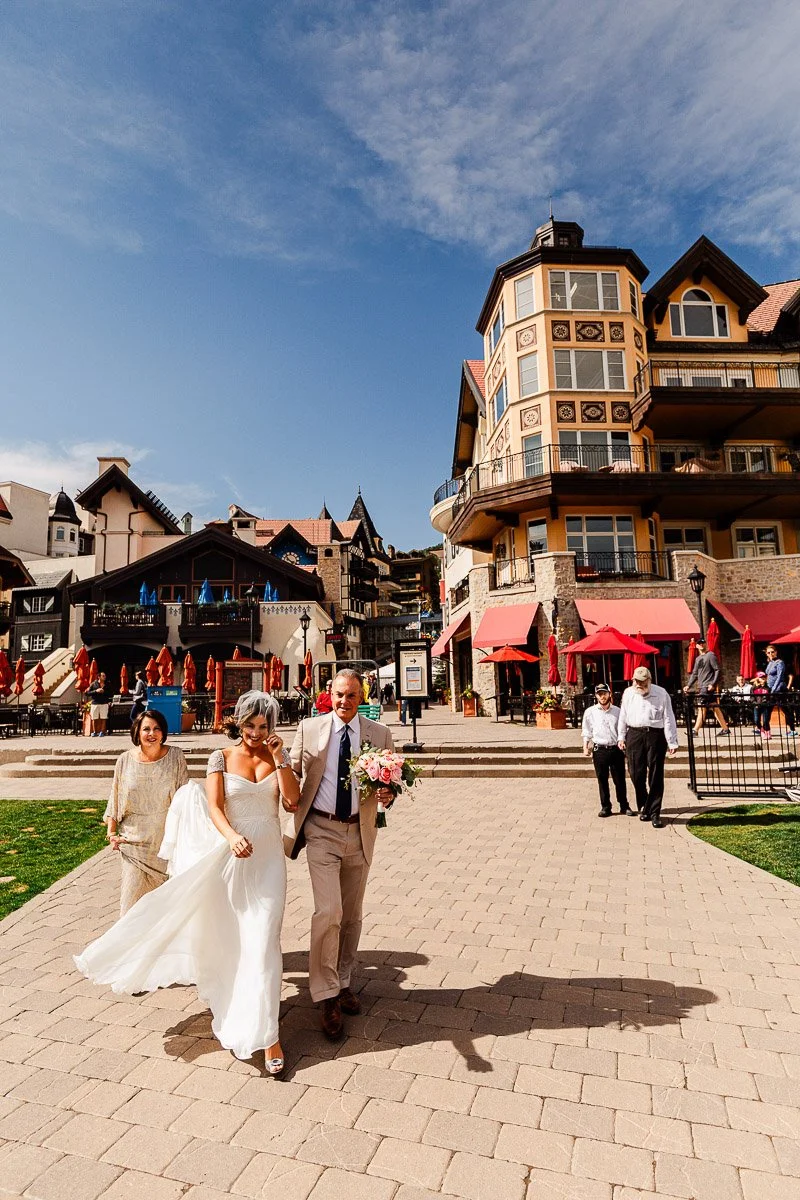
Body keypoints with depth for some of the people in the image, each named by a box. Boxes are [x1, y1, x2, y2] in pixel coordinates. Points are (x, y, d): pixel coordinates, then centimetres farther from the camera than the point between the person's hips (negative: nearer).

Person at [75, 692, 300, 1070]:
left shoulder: (277, 757, 2)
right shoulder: (221, 758, -1)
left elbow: (293, 801, -9)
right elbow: (214, 806, -11)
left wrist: (279, 759, -14)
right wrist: (232, 837, -29)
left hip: (267, 857, 0)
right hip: (231, 854, 0)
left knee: (263, 941, -3)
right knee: (224, 937, 14)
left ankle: (266, 1034, 6)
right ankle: (224, 1004, 40)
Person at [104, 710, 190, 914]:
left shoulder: (175, 757, -4)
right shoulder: (125, 760, -1)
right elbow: (115, 798, 8)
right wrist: (111, 832, 4)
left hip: (166, 839, 0)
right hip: (134, 840, 0)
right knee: (133, 891, -2)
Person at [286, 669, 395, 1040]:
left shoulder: (379, 734, -1)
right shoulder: (309, 729, -3)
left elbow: (389, 782, 4)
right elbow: (293, 773, 6)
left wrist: (387, 794, -17)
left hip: (359, 832, 2)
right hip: (321, 830, -2)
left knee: (352, 915, 16)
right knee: (328, 911, -11)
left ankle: (343, 983, 36)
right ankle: (326, 995, 9)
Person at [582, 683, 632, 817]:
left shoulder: (617, 711, 6)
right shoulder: (590, 712, 3)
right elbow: (587, 731, 7)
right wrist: (585, 747, 0)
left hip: (616, 749, 1)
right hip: (599, 750, -1)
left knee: (620, 780, 6)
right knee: (602, 780, 5)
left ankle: (624, 806, 21)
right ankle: (605, 807, 16)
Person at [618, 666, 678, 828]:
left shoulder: (661, 694, -3)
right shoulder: (628, 693, 7)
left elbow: (669, 719, -3)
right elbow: (623, 716, 15)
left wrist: (672, 742, -5)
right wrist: (621, 737, 15)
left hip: (655, 735, -3)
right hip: (634, 734, 3)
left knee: (656, 776, 0)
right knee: (636, 774, 5)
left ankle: (655, 813, 8)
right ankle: (643, 807, 26)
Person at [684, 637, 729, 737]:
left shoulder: (711, 655, -5)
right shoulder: (698, 658, 19)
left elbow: (717, 670, -12)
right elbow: (694, 674, 21)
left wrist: (713, 684, -19)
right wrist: (688, 685, 11)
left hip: (708, 686, -8)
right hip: (701, 687, 8)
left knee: (701, 708, -10)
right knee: (715, 708, 10)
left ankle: (695, 731, -10)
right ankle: (725, 729, 16)